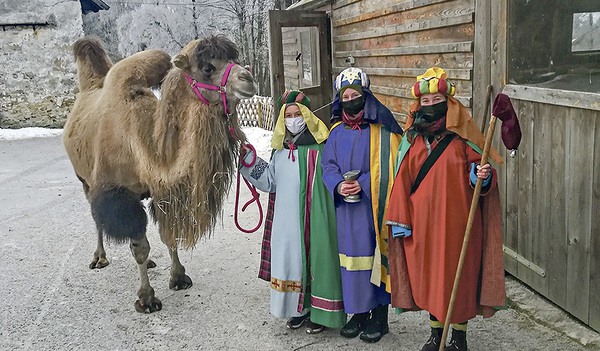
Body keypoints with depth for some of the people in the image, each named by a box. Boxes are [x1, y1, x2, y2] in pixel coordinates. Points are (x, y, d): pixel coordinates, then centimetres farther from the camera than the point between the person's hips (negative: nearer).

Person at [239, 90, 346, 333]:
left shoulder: (321, 147, -6)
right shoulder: (281, 150, 13)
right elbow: (268, 180, 17)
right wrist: (247, 160, 12)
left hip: (315, 219, -5)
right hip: (287, 220, 6)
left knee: (315, 259, 1)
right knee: (290, 258, 10)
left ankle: (320, 311, 17)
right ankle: (299, 308, 27)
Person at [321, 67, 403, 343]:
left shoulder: (381, 129, -4)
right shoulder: (337, 131, 9)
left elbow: (388, 167, -8)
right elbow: (328, 165, 7)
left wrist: (363, 185, -19)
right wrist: (338, 186, -13)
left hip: (374, 206, -4)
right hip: (347, 207, 4)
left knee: (376, 257, 1)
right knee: (352, 256, 9)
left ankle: (379, 318, 16)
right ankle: (358, 314, 25)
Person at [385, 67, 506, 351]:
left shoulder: (462, 136, -3)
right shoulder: (412, 138, 6)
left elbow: (480, 172, 1)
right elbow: (403, 180, 7)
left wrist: (482, 175, -24)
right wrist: (400, 220, 3)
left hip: (456, 219, -3)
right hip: (422, 221, 3)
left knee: (457, 275, 4)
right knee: (427, 275, 11)